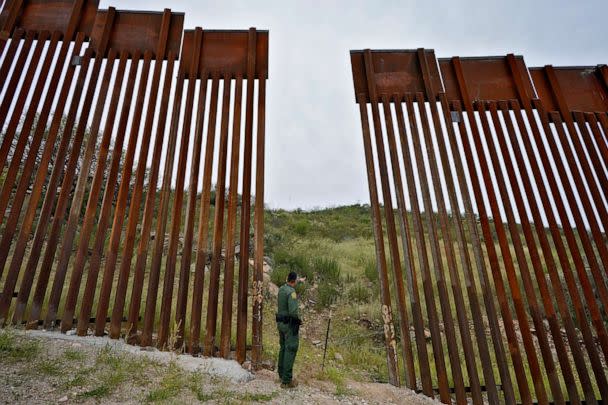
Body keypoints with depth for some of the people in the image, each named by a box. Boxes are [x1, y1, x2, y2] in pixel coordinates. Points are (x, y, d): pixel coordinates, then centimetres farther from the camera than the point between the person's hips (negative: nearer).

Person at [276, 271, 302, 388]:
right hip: (290, 324, -9)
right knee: (290, 350, -3)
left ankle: (282, 374, 32)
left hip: (281, 322, 9)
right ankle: (286, 380, 0)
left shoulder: (281, 289, 6)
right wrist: (299, 319, -9)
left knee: (283, 348, 20)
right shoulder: (291, 292, -22)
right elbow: (293, 311, -30)